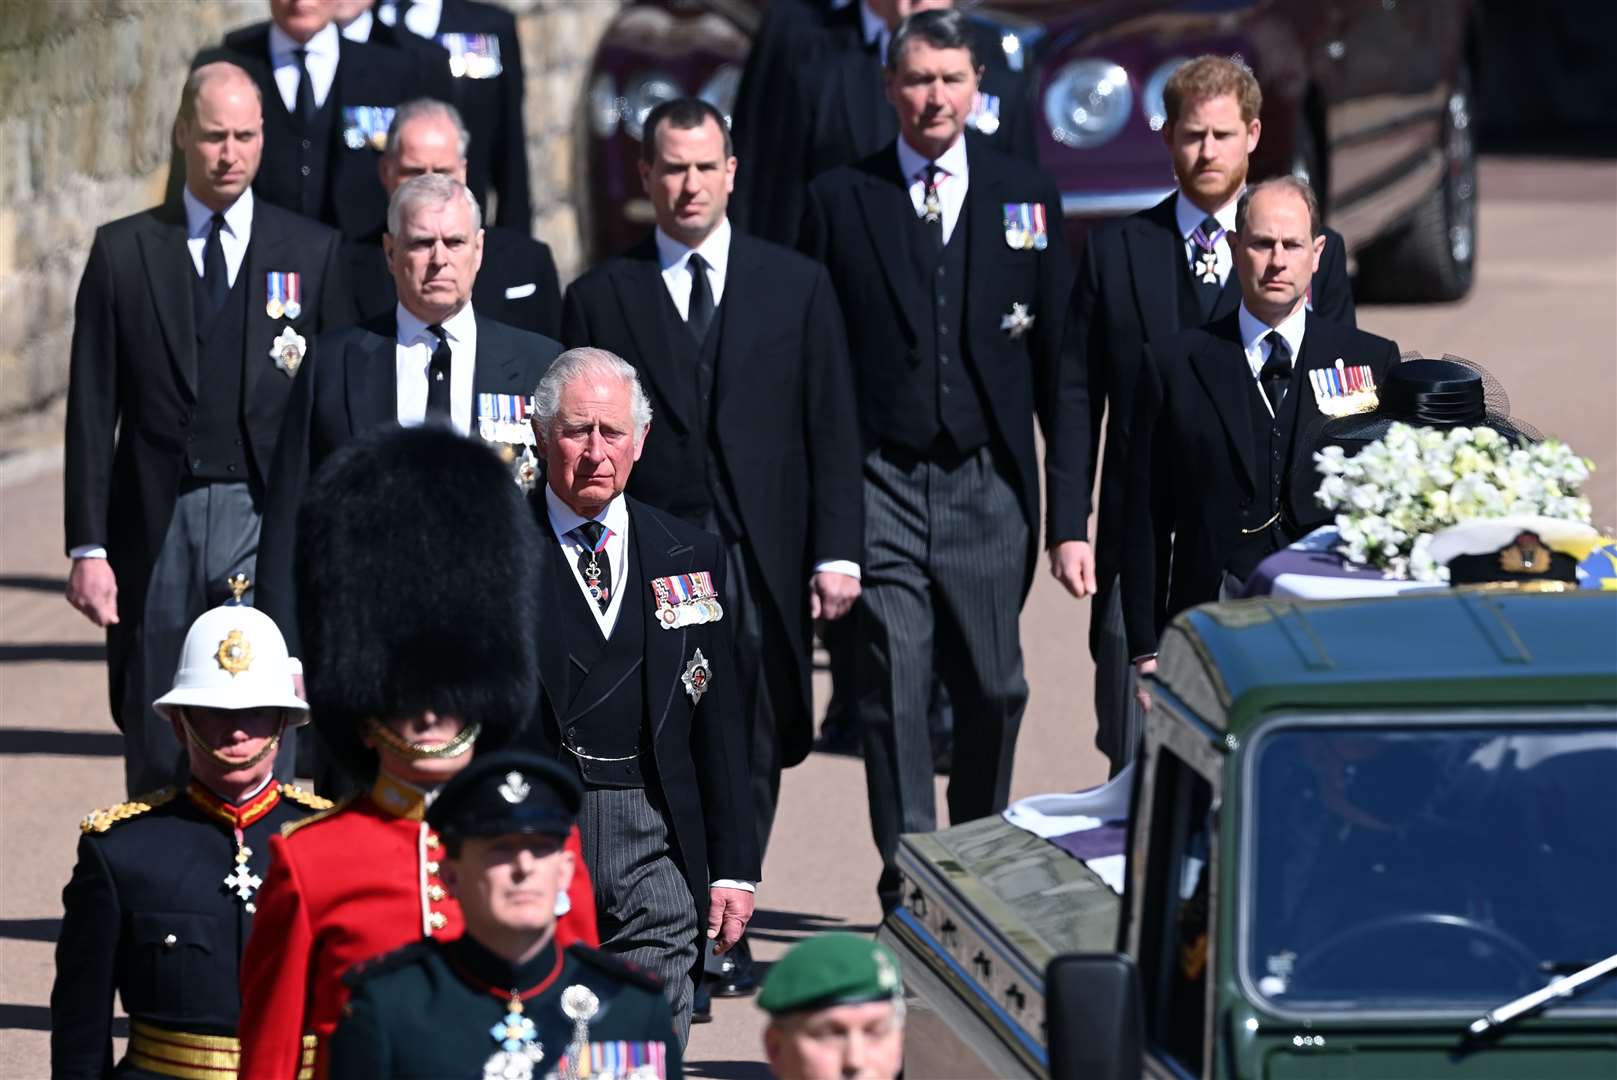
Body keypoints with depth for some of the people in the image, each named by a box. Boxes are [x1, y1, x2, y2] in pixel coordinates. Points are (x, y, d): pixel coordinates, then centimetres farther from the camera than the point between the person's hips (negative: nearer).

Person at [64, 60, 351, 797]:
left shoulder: (313, 252, 7)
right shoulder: (123, 251, 6)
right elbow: (92, 410, 4)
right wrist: (88, 547, -2)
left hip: (267, 519, -1)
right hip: (156, 523, 1)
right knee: (156, 757, 4)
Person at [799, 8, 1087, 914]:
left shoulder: (1029, 200, 7)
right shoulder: (839, 200, 4)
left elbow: (1062, 368, 6)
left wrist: (1070, 512, 0)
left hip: (989, 488, 1)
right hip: (883, 488, -1)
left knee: (994, 689, 6)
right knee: (895, 693, -5)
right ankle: (909, 889, -1)